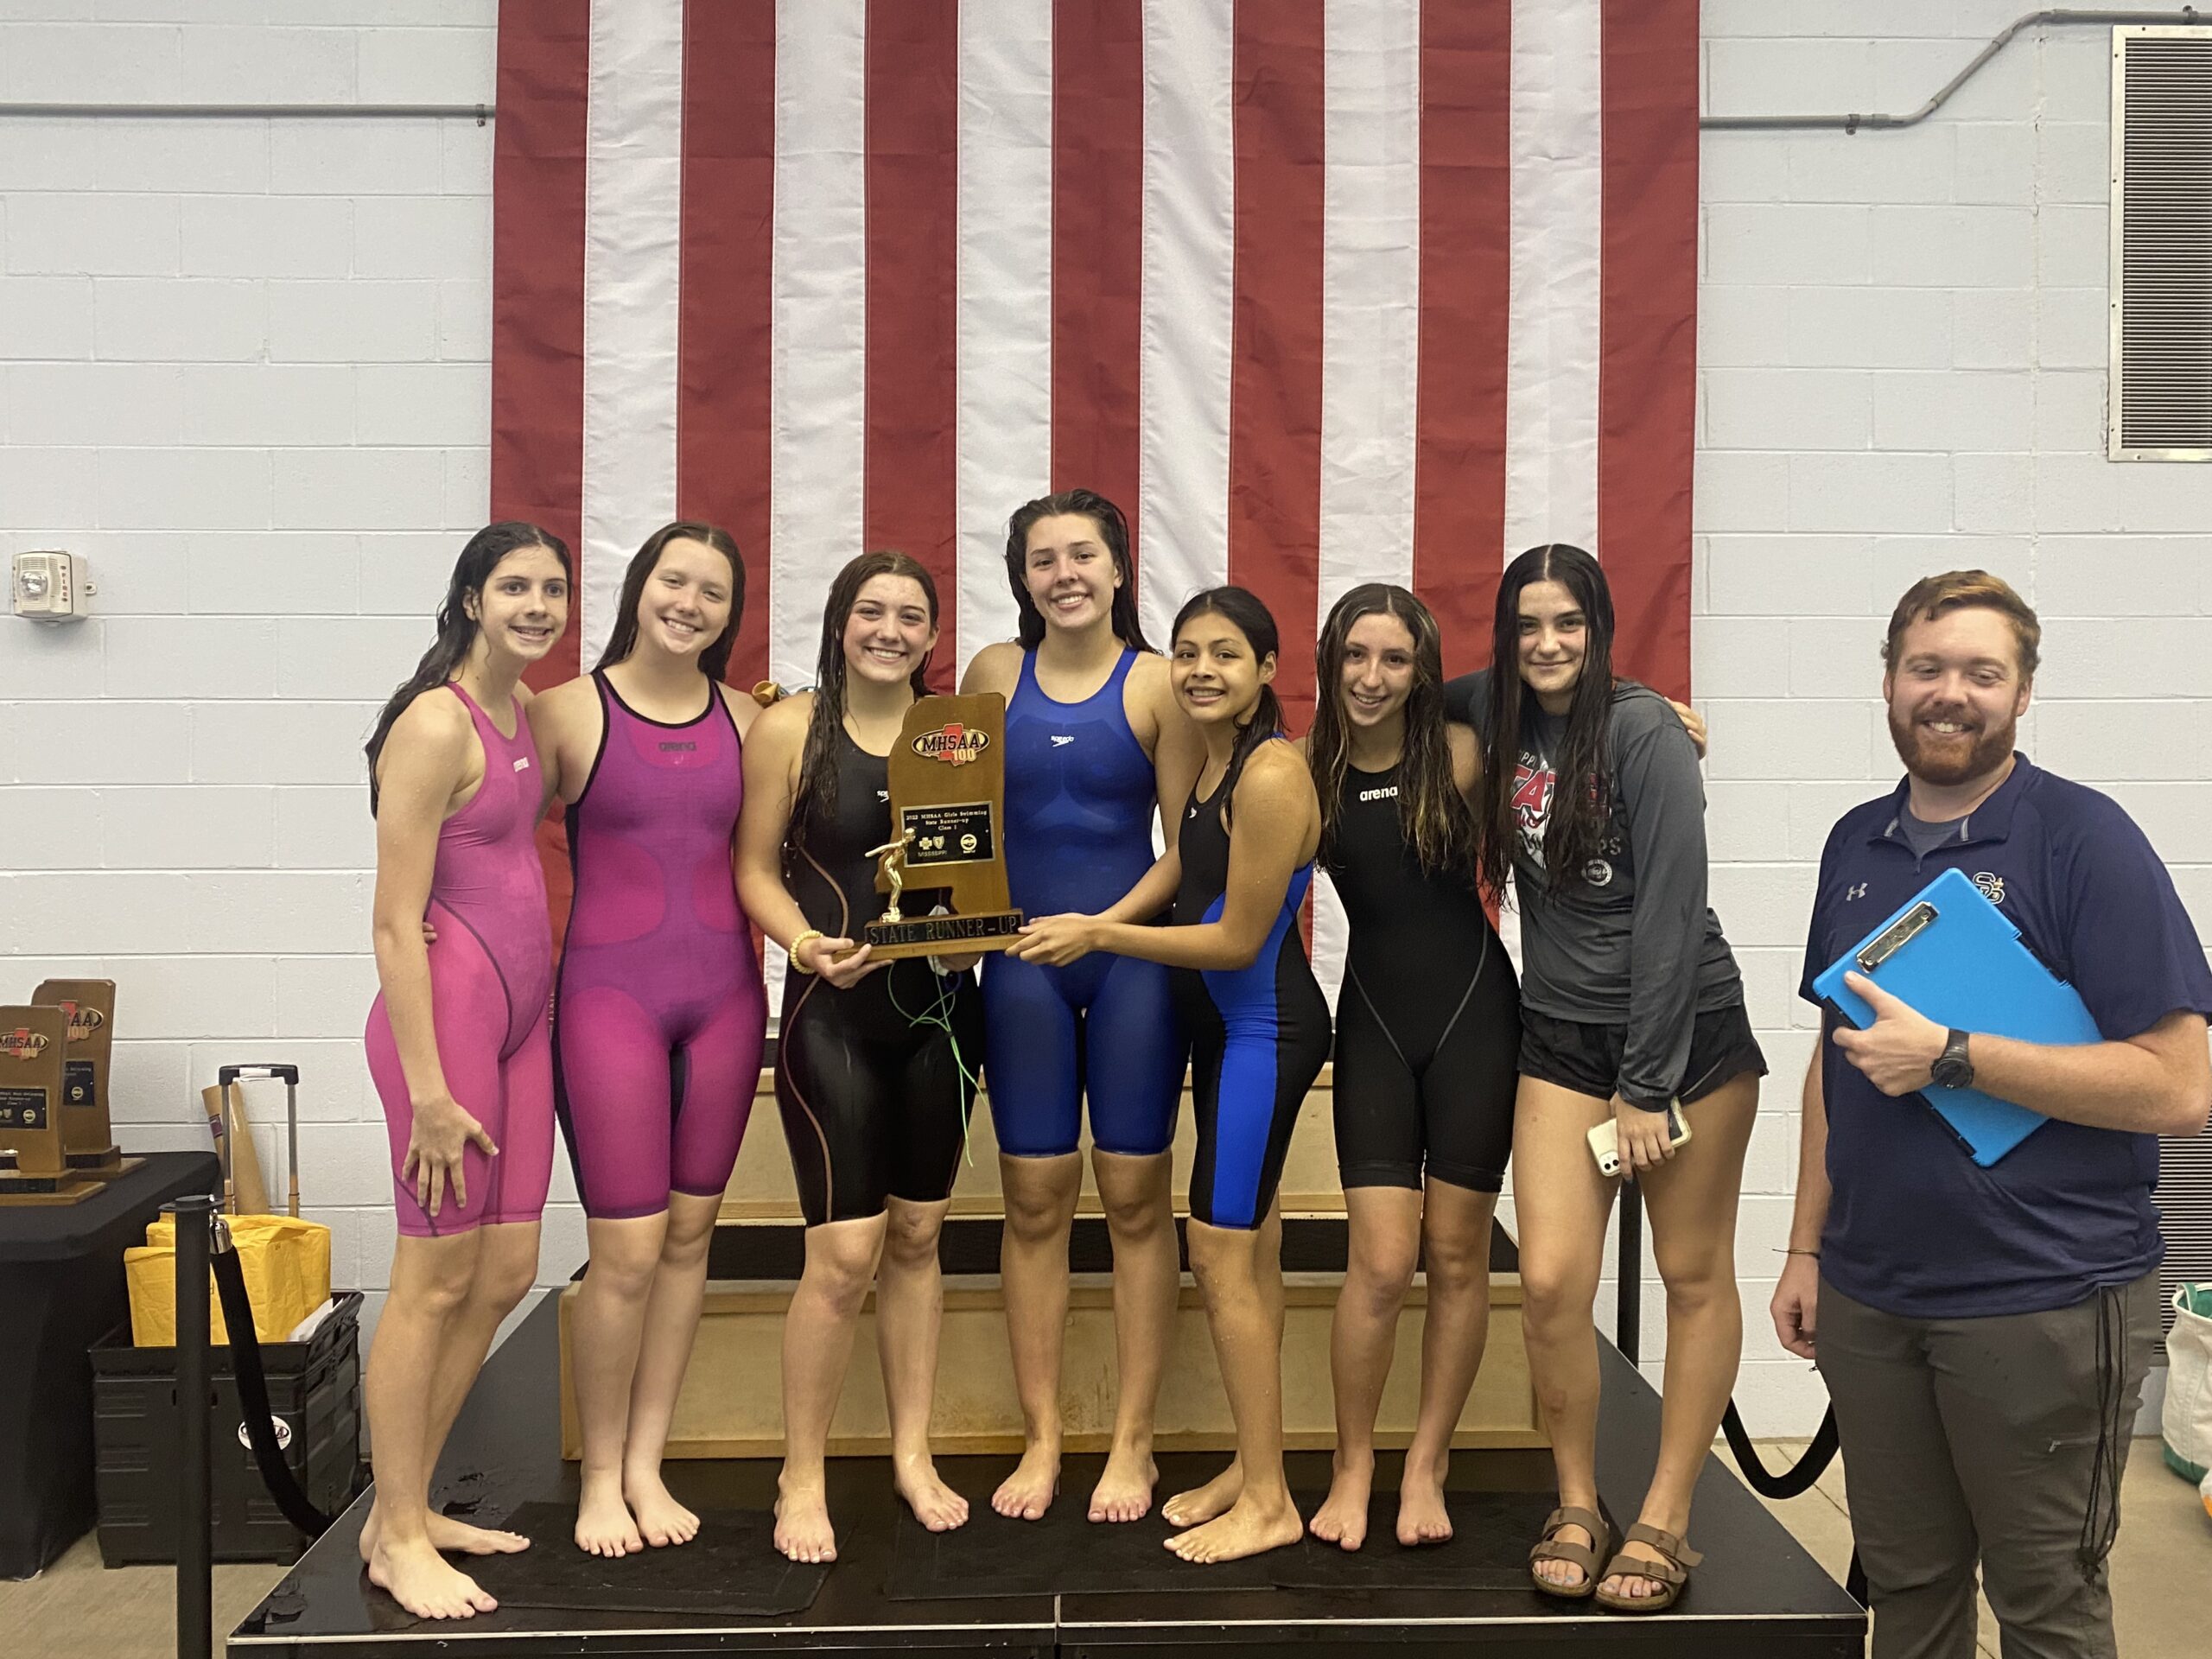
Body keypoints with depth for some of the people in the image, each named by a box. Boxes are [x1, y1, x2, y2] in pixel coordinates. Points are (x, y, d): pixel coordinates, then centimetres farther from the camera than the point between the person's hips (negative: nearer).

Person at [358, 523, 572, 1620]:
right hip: (448, 1005, -9)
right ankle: (395, 1540, 16)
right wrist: (428, 1092, -17)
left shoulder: (526, 711, 13)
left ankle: (408, 1508, 28)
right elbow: (396, 922, -15)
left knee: (505, 1274, 13)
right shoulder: (435, 724, -13)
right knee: (437, 1278, 1)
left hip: (520, 1013, 9)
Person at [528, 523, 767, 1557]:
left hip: (723, 993, 4)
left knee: (690, 1236, 9)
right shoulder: (569, 709, -3)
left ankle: (646, 1467, 23)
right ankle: (599, 1477, 16)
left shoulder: (744, 718, 8)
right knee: (627, 1250, -4)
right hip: (609, 991, -4)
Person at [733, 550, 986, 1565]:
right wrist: (806, 942, -20)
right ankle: (801, 1478, 12)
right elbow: (756, 870, -3)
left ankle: (913, 1455, 27)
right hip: (834, 1013, -4)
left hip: (940, 1007, 4)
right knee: (845, 1252, -7)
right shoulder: (789, 727, -3)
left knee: (916, 1235, 12)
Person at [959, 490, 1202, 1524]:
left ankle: (1132, 1441, 17)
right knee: (1034, 1199, 6)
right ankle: (1041, 1438, 18)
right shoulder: (994, 674, 5)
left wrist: (1106, 925, -15)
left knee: (1135, 1196, 4)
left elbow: (1187, 847, -4)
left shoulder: (1157, 684, -3)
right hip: (1019, 961, 2)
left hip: (1134, 953, -2)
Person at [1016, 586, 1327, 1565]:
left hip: (1264, 1027, -9)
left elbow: (1237, 939, -19)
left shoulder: (1270, 775, -20)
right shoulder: (1209, 762, 8)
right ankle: (1252, 1466, 27)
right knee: (1248, 1249, 15)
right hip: (1227, 1025, 9)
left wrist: (1097, 934, -17)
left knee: (1219, 1251, -5)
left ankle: (1268, 1504, 7)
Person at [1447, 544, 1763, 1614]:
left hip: (1685, 1031, -4)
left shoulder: (1642, 731, -13)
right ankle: (1576, 1505, 16)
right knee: (1550, 1283, -4)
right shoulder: (1497, 717, 3)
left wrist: (1647, 1085, -16)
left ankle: (1664, 1521, 19)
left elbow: (1669, 911, -16)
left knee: (1694, 1278, 6)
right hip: (1560, 1041, 4)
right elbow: (1433, 697, 28)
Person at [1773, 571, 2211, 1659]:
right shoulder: (1856, 844, 8)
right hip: (1869, 1296, 5)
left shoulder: (2083, 838, -10)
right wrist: (1807, 1244, 11)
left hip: (2041, 1304, -5)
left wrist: (1950, 1056, -22)